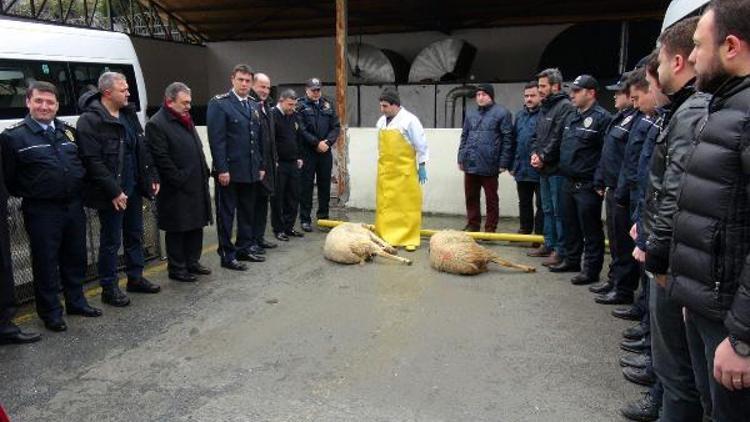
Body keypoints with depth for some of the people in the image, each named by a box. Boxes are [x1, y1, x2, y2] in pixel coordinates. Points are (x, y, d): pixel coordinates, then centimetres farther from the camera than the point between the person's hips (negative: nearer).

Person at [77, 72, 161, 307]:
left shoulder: (129, 114, 10)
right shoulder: (90, 120, -15)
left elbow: (142, 149, 16)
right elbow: (93, 161, -20)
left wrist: (152, 178, 10)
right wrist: (114, 191, -21)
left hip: (133, 188, 8)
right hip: (111, 193, -8)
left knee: (135, 235, 17)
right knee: (111, 241, 2)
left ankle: (135, 278, 32)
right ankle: (109, 288, 15)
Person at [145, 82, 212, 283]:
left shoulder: (186, 120, 15)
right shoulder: (156, 124, -12)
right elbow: (162, 159, -17)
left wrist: (204, 174, 12)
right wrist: (181, 181, -16)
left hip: (197, 186, 8)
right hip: (177, 190, -8)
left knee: (196, 227, 15)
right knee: (177, 231, 3)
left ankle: (192, 262, 28)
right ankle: (177, 269, 15)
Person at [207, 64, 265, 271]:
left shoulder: (254, 106, 14)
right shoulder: (219, 104, -8)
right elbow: (216, 140, -14)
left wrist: (261, 166, 12)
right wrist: (222, 169, -18)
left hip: (250, 171, 7)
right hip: (229, 171, -7)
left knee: (247, 213, 14)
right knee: (226, 214, 3)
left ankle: (244, 249, 27)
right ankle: (227, 255, 11)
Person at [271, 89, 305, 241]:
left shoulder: (294, 116, 12)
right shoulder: (272, 115, -11)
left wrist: (299, 157, 15)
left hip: (293, 163, 7)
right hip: (278, 164, -7)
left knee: (293, 197, 10)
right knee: (278, 198, 1)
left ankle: (289, 227, 20)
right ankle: (278, 229, 10)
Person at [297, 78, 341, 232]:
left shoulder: (328, 105, 12)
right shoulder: (300, 106, -3)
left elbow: (336, 127, 7)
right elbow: (301, 130, -12)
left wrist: (328, 142, -8)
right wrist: (317, 143, -15)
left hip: (325, 151, 4)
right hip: (307, 152, -4)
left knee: (325, 185, 10)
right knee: (306, 186, 1)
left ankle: (323, 217, 21)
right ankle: (305, 219, 8)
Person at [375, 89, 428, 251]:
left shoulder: (409, 120, -9)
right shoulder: (381, 121, 10)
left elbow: (421, 145, -6)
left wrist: (422, 166, -6)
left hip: (404, 171, -6)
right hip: (385, 171, 6)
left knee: (407, 204, -1)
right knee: (385, 204, 9)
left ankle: (410, 239, 6)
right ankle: (385, 236, 18)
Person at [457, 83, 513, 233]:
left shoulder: (502, 113, -2)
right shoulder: (471, 115, 17)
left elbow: (507, 139, -6)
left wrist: (504, 163, -10)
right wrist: (461, 158, 13)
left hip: (489, 165, -5)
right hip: (470, 164, 6)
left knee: (491, 199, 4)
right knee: (471, 197, 12)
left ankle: (490, 229, 13)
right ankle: (472, 225, 24)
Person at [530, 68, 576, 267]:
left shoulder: (565, 107, -12)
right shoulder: (545, 107, 17)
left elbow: (558, 138, -20)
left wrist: (544, 157, -14)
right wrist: (535, 153, 1)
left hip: (557, 169, -9)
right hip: (544, 168, 9)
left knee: (559, 211, -4)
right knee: (547, 209, 16)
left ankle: (561, 249, 3)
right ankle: (549, 244, 27)